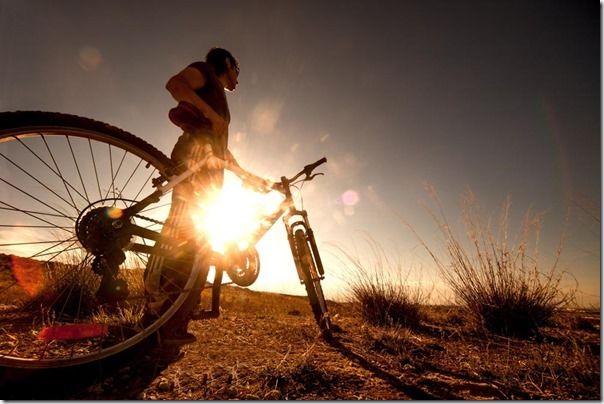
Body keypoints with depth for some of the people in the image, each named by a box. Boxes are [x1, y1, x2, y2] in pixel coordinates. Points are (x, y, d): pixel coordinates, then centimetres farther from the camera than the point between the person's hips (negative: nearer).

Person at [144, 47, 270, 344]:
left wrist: (250, 176, 31)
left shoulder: (219, 100, 37)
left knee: (200, 241, -2)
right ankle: (154, 316, -22)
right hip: (196, 153, -8)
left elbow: (223, 148, 33)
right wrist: (211, 114, -12)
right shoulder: (205, 71, 15)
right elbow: (174, 83, -7)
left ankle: (173, 324, -3)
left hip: (212, 168, 8)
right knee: (182, 228, -21)